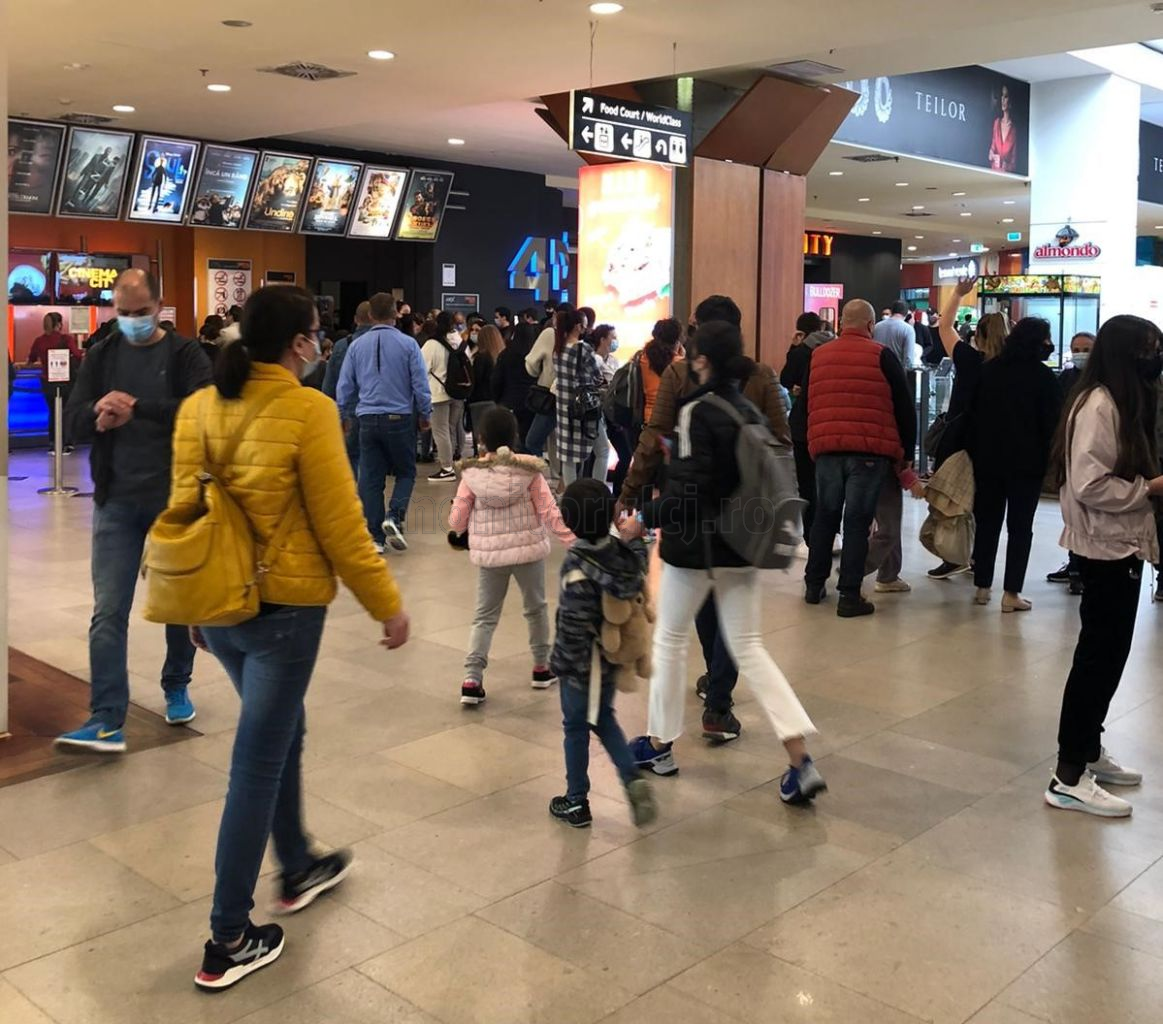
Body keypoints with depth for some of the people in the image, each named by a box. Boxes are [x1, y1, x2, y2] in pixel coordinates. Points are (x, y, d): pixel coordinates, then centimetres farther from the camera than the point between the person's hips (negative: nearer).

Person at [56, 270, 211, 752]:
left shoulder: (185, 354, -3)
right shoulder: (101, 355, 6)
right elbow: (74, 417, -1)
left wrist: (137, 408, -30)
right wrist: (98, 415, -24)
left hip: (176, 497, -2)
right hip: (117, 500, 2)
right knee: (108, 612, -3)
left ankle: (176, 688, 34)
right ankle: (107, 721, -3)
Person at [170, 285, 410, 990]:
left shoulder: (199, 408, 2)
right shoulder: (307, 410, -17)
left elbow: (184, 507, 8)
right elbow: (340, 526, -15)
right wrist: (388, 604, -4)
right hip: (284, 607, -7)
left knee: (281, 732, 26)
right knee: (257, 765, 3)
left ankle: (298, 869, 43)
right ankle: (229, 940, 14)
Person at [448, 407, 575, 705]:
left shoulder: (472, 474, -8)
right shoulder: (529, 470, -9)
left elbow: (457, 521, -4)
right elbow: (549, 513, -9)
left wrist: (456, 530, 20)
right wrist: (573, 541, -2)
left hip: (488, 554, 0)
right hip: (528, 550, 0)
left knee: (485, 616, 10)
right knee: (536, 608, 20)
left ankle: (472, 680, 1)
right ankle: (542, 668, 32)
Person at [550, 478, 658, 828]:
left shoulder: (576, 565, -23)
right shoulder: (620, 551, -7)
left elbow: (575, 622, -22)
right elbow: (638, 580, 11)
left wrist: (565, 660, -13)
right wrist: (636, 538, 16)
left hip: (581, 661, -6)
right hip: (612, 657, 6)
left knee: (576, 727, 10)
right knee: (604, 718, 24)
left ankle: (576, 803, 22)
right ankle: (633, 779, 8)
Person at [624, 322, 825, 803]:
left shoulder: (696, 412, -16)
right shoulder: (751, 412, 5)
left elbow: (689, 487, -22)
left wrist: (645, 519, -11)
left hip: (696, 545, -6)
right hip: (742, 545, 6)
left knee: (669, 640, 13)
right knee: (748, 648, 10)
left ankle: (659, 745, 26)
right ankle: (800, 762, 1)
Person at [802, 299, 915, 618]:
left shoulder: (818, 356, 9)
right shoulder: (881, 356, -3)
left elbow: (805, 404, 17)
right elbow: (904, 407, -1)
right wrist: (906, 450, 8)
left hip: (826, 448, 4)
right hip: (870, 450, -4)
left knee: (825, 516, 16)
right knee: (857, 520, -1)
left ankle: (814, 585, 23)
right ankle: (849, 596, -1)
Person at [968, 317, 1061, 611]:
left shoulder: (989, 369, 5)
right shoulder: (1042, 375, -9)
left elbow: (975, 412, 8)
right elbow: (1052, 421, -9)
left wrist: (976, 451, 12)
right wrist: (1049, 458, 1)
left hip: (988, 457, 4)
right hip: (1026, 461, -4)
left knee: (987, 522, 12)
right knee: (1020, 526, 1)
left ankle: (982, 587, 16)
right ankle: (1011, 593, 0)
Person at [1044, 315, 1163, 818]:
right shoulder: (1099, 405, -18)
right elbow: (1090, 485, -25)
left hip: (1122, 545, 10)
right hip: (1106, 548, -10)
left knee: (1109, 653, 16)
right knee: (1098, 656, -6)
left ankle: (1089, 749, 30)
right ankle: (1069, 778, 0)